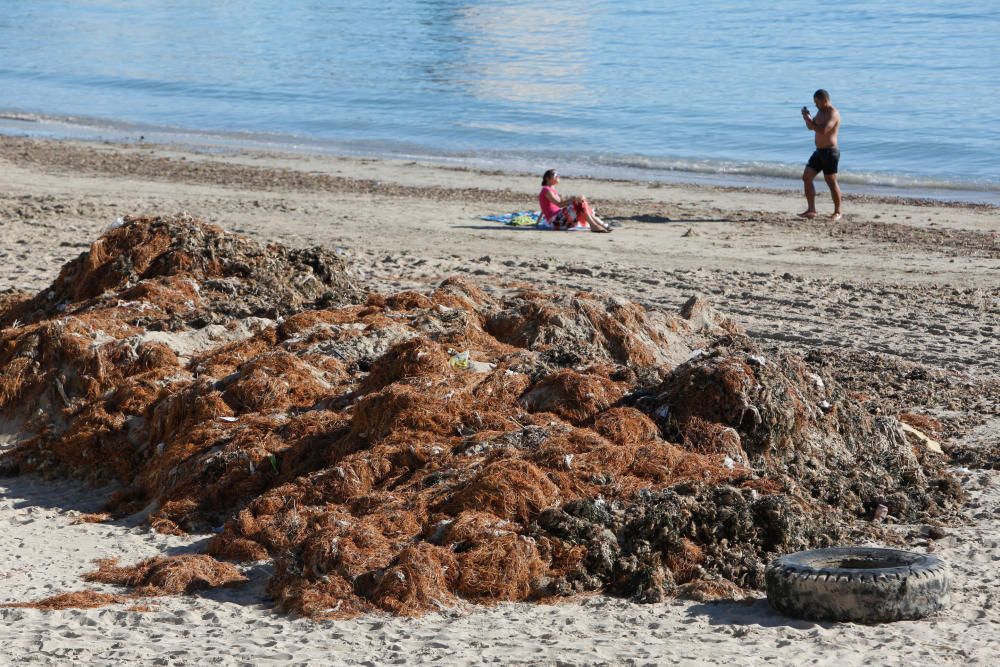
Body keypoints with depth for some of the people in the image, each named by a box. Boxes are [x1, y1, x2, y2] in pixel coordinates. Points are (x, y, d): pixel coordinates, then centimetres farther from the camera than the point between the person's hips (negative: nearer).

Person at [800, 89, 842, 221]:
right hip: (819, 151, 9)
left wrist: (809, 120, -20)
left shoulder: (833, 113, -17)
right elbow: (811, 127, 21)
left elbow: (822, 131, -28)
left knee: (831, 182, -2)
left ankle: (837, 212, 9)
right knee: (806, 177, 3)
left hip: (830, 152, -9)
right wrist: (807, 117, 1)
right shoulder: (820, 111, 12)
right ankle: (811, 210, 6)